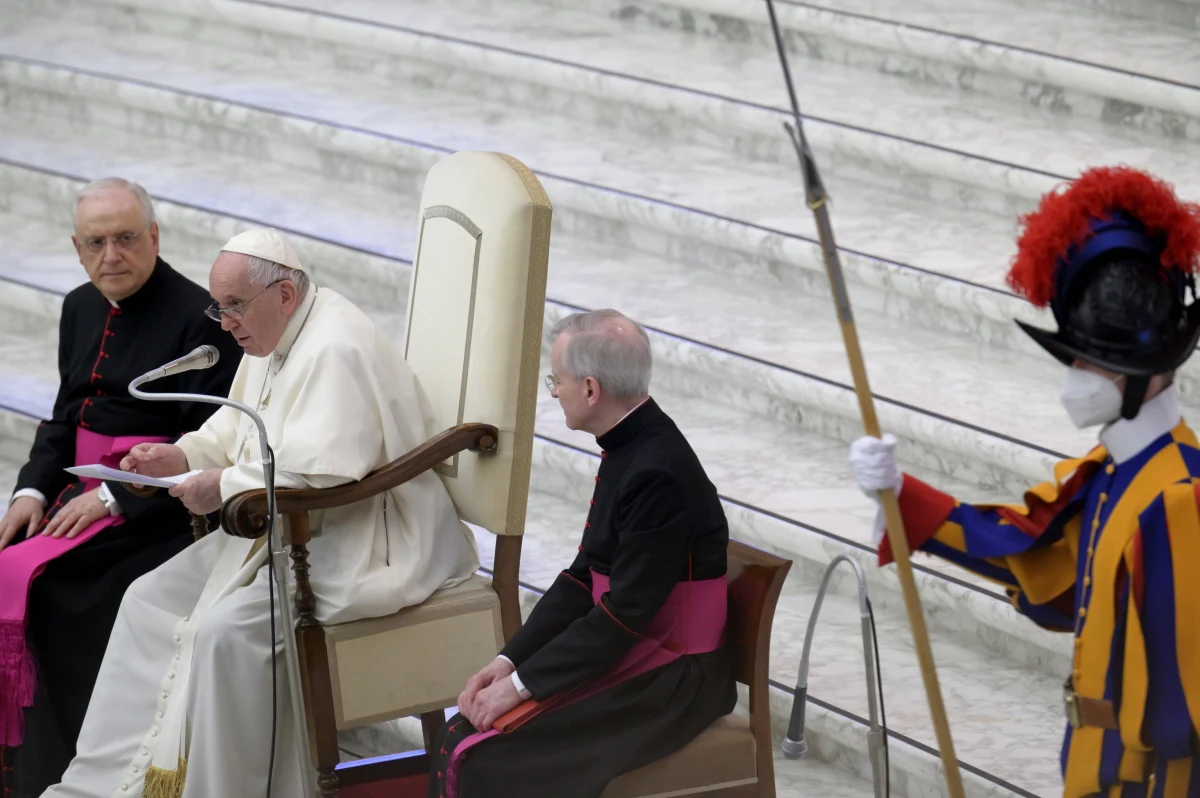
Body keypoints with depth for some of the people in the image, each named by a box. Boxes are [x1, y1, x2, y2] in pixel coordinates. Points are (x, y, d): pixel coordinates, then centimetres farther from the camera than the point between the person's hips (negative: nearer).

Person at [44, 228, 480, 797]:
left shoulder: (337, 349, -23)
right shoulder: (272, 337, 11)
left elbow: (322, 468, -32)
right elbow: (237, 429, 23)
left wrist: (224, 485, -23)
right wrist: (182, 456, 3)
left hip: (361, 542, -11)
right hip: (292, 532, 11)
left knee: (228, 630, -28)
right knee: (152, 598, 5)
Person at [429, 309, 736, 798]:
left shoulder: (657, 475, -22)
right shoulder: (628, 450, 8)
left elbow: (624, 616, -21)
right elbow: (582, 579, 11)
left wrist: (522, 683, -16)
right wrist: (509, 661, 2)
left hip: (668, 683, -9)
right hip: (623, 651, 9)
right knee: (461, 735, -1)